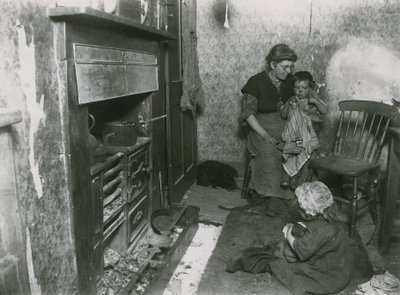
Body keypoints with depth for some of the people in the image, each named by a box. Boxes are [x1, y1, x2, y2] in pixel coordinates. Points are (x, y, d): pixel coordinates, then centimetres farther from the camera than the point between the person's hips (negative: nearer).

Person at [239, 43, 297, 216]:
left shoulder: (289, 81, 6)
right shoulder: (256, 82, -8)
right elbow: (248, 113, -10)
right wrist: (265, 135, -19)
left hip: (284, 124, 4)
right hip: (261, 126, -4)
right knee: (268, 151, -31)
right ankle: (271, 198, -22)